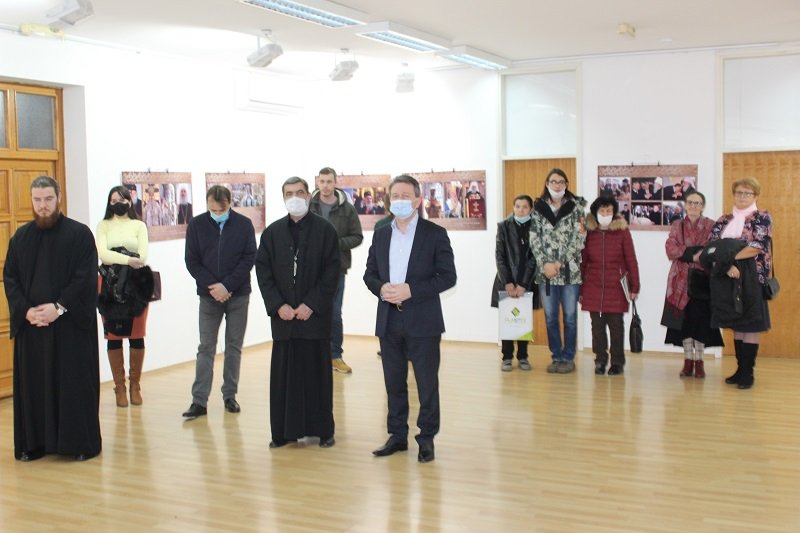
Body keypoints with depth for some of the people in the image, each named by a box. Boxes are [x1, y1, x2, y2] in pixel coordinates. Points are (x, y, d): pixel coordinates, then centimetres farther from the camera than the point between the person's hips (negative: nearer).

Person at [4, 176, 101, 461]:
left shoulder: (79, 234, -4)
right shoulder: (21, 237, 9)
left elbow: (86, 278, -9)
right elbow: (10, 278, 7)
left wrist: (59, 307, -17)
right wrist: (25, 310, -8)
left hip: (71, 323, -4)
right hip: (30, 324, 4)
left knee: (74, 383, 1)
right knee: (33, 384, 7)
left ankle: (79, 443, 10)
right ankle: (35, 443, 17)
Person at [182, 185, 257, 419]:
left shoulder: (244, 224, -2)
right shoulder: (196, 225, 0)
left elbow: (249, 258, -5)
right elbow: (191, 261, -1)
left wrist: (227, 286, -13)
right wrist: (212, 286, -12)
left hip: (238, 295, 0)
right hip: (209, 295, 0)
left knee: (234, 347, 7)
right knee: (206, 348, 0)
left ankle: (230, 396, 17)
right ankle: (199, 401, 2)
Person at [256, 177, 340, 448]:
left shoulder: (325, 230, 0)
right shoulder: (272, 232, 7)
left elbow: (332, 271, -4)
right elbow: (263, 271, 5)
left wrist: (311, 304, -12)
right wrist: (278, 305, -6)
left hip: (315, 314, -2)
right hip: (283, 315, 2)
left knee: (317, 373, 3)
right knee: (284, 373, 4)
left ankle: (322, 430, 13)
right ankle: (284, 431, 13)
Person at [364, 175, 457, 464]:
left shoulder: (435, 233, -4)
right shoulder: (381, 235, 11)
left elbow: (448, 276, -8)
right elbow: (370, 274, 13)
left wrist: (411, 290, -18)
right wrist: (381, 288, -10)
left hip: (422, 321, -4)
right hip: (389, 321, 4)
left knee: (427, 383, 4)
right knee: (394, 383, 12)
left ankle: (426, 438, 16)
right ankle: (397, 435, 23)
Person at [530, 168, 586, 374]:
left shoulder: (576, 206, 1)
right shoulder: (538, 208, 6)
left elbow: (578, 238, -5)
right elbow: (534, 239, 2)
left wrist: (560, 264, -11)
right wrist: (544, 264, -10)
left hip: (570, 271, -2)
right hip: (545, 272, 2)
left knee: (570, 317, 4)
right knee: (550, 317, 8)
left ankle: (568, 358, 15)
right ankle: (556, 357, 19)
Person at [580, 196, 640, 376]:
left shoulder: (622, 232, 0)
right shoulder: (589, 233, 4)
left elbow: (631, 261, 1)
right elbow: (582, 261, 8)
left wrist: (634, 287, -1)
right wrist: (579, 289, 8)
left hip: (616, 288, -2)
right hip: (593, 288, 2)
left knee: (616, 325, 3)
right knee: (597, 325, 6)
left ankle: (617, 362, 15)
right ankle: (600, 361, 17)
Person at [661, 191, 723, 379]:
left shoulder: (711, 226, 4)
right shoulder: (677, 226, 10)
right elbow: (671, 249, -3)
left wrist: (685, 252, -20)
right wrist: (694, 254, -16)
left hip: (703, 279, -2)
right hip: (681, 279, 2)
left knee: (701, 319, -4)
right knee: (684, 319, 1)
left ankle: (699, 361, 5)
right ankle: (688, 360, 9)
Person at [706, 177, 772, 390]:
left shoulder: (763, 218, 1)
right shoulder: (723, 220, 13)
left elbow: (758, 247, -12)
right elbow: (712, 246, 2)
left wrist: (729, 256, -13)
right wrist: (727, 265, -15)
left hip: (752, 278, -4)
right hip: (727, 278, 4)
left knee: (751, 324, -2)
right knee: (736, 324, 9)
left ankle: (748, 372, 2)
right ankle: (740, 369, 16)